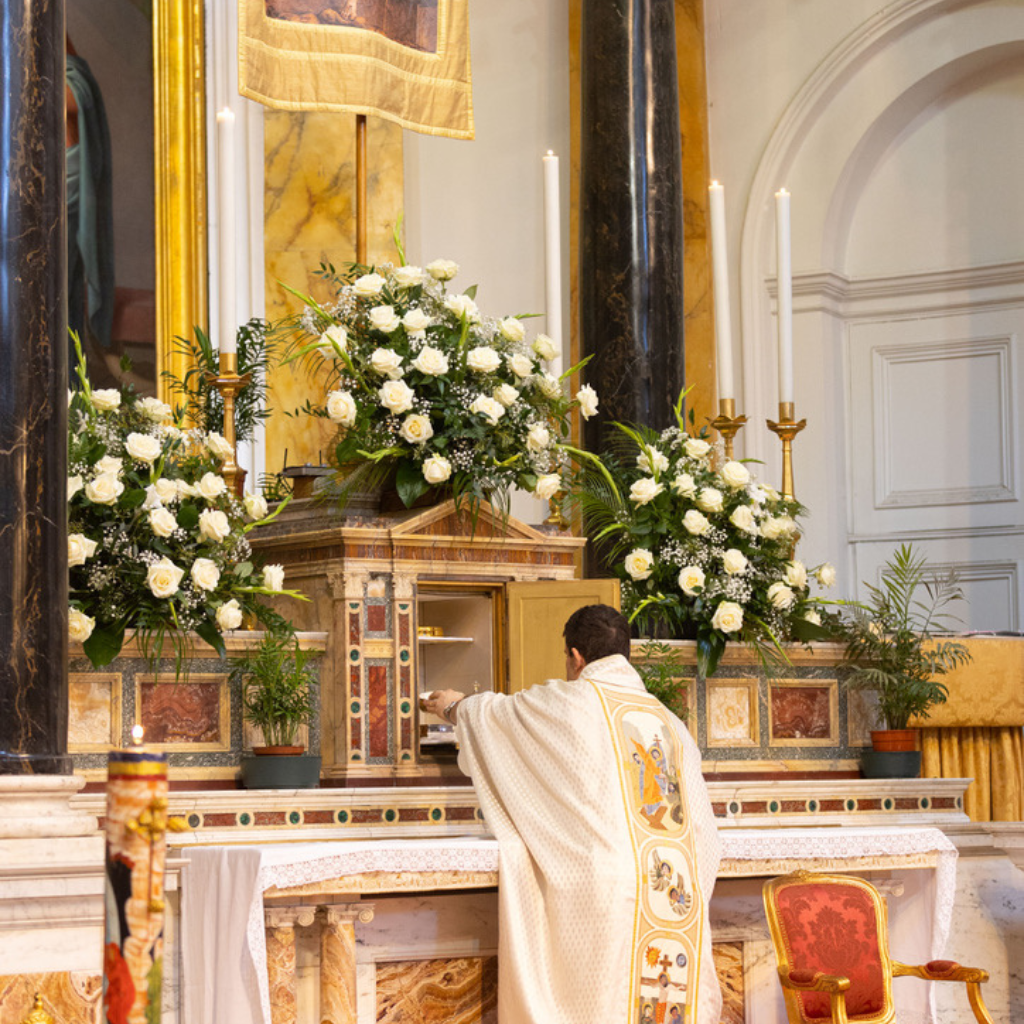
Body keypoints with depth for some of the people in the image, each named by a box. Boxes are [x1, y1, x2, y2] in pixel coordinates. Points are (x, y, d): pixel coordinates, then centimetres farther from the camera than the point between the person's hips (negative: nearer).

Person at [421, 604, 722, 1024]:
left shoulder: (573, 701, 2)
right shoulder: (670, 723, 15)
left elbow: (495, 713, 20)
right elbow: (703, 833, 13)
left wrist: (454, 707, 40)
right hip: (681, 892, 5)